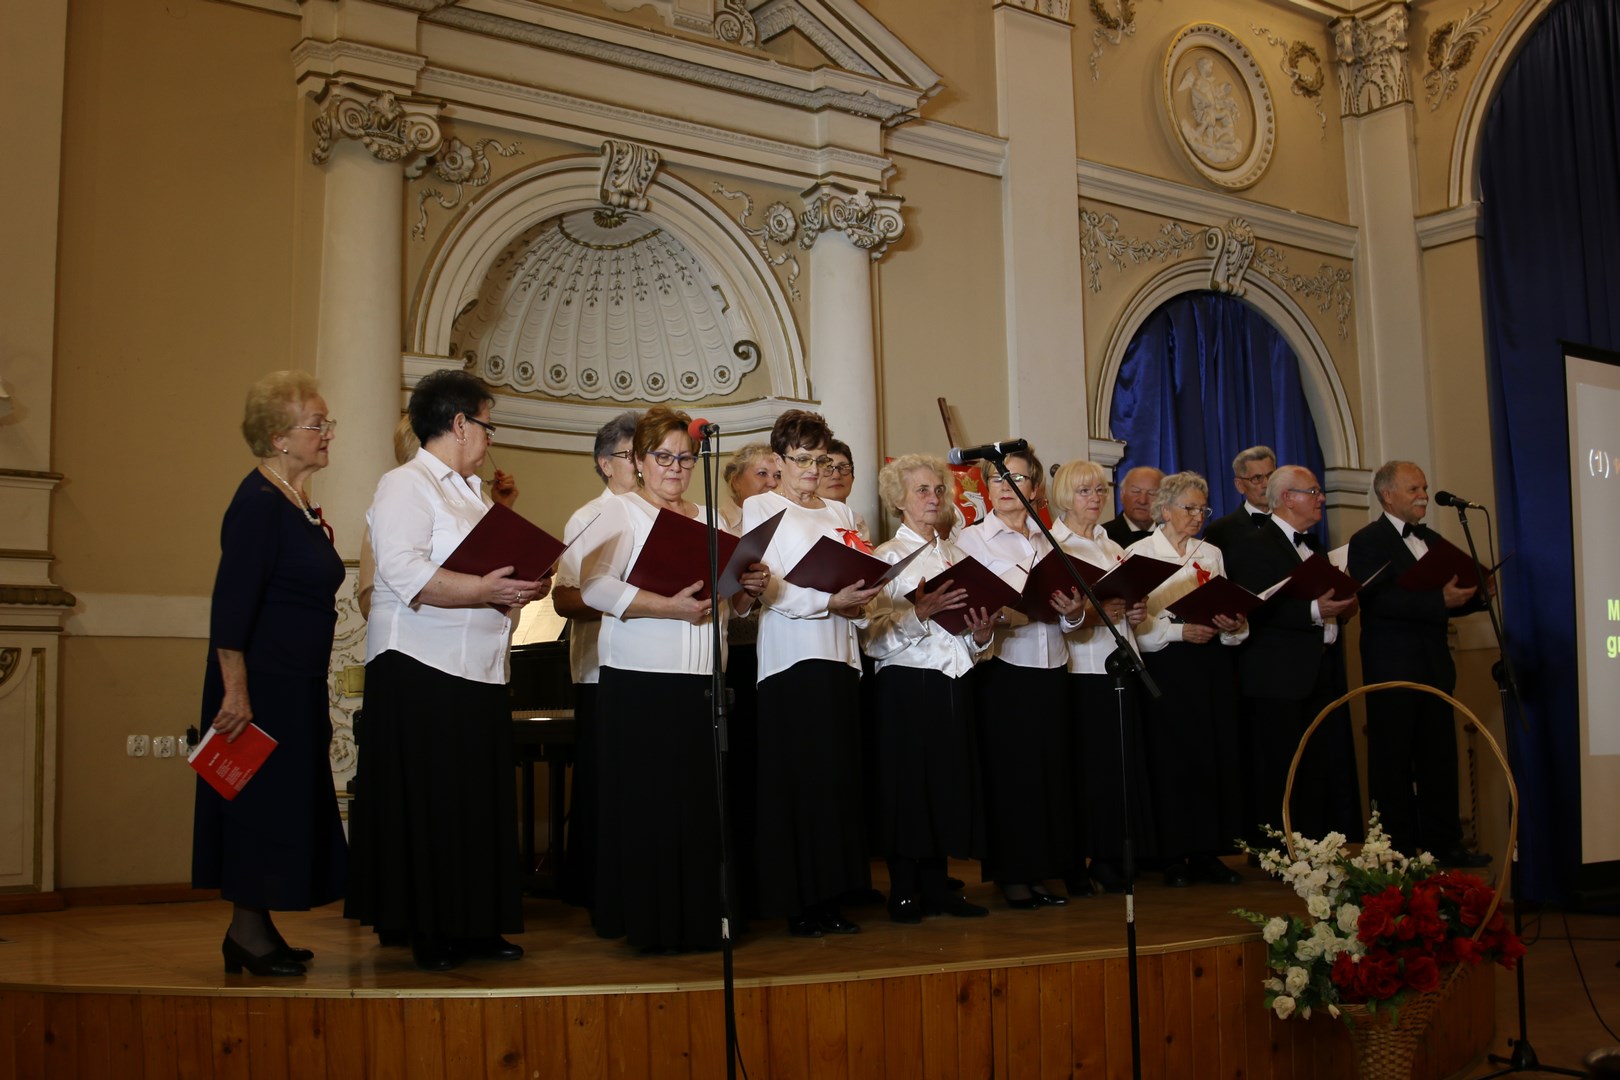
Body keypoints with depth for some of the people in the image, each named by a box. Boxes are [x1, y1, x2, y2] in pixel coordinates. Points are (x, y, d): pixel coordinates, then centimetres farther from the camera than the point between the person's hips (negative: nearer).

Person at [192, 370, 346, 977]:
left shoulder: (300, 505, 13)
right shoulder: (259, 503, -15)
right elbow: (230, 603, -20)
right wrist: (235, 691, -23)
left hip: (297, 684, 9)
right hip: (261, 682, -9)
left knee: (288, 803, 12)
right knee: (260, 799, -3)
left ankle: (255, 931, 21)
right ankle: (247, 932, 8)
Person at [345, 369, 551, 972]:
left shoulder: (473, 493, 23)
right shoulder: (406, 486, -6)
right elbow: (405, 573, -20)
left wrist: (519, 589, 4)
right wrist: (484, 591, -27)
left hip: (477, 672, 8)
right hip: (421, 672, -8)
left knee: (479, 802, 7)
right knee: (428, 804, -3)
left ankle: (475, 927, 13)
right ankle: (428, 933, 4)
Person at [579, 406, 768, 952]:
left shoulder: (707, 519, 20)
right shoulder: (620, 511, 2)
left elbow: (728, 603, 23)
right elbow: (594, 585, -14)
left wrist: (749, 588, 0)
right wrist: (668, 607, -22)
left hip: (701, 682, 5)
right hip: (639, 682, -5)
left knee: (701, 801, 3)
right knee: (647, 804, -3)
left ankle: (699, 917, 11)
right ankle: (650, 922, 5)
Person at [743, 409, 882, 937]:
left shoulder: (840, 513, 19)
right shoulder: (760, 508, 3)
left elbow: (861, 577, 18)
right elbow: (771, 590, -8)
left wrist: (859, 603, -4)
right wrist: (830, 602, -19)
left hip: (840, 656, 5)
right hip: (790, 658, -5)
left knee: (840, 778, 3)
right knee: (796, 781, -6)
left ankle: (831, 898, 9)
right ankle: (797, 903, 0)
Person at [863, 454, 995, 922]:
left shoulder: (956, 555, 16)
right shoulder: (886, 556, -1)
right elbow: (876, 638, -12)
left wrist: (981, 635, -1)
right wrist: (920, 613, -24)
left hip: (953, 681, 5)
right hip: (907, 685, -5)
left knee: (950, 778, 6)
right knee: (908, 781, -2)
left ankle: (936, 887, 16)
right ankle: (903, 890, 8)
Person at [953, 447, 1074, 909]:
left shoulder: (1049, 541, 15)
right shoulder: (971, 539, 4)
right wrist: (1003, 615, -25)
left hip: (1051, 668, 4)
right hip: (1003, 667, -4)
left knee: (1051, 766, 4)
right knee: (1009, 769, -2)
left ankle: (1042, 870, 14)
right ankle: (1011, 875, 7)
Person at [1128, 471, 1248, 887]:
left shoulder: (1212, 553, 17)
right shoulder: (1139, 553, 1)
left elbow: (1230, 608, 13)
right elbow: (1135, 623, -7)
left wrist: (1233, 626, -8)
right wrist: (1179, 631, -18)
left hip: (1213, 663, 5)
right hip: (1167, 665, -4)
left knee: (1219, 754, 2)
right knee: (1171, 756, -3)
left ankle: (1208, 852, 11)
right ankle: (1174, 857, 6)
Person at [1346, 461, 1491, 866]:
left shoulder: (1430, 540, 17)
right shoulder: (1367, 541, -7)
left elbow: (1443, 599, 19)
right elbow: (1378, 601, -20)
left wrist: (1476, 595, -1)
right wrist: (1439, 600, -26)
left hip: (1434, 667, 7)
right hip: (1392, 670, -7)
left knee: (1440, 759, 9)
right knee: (1394, 764, 0)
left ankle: (1443, 843, 16)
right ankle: (1397, 849, 7)